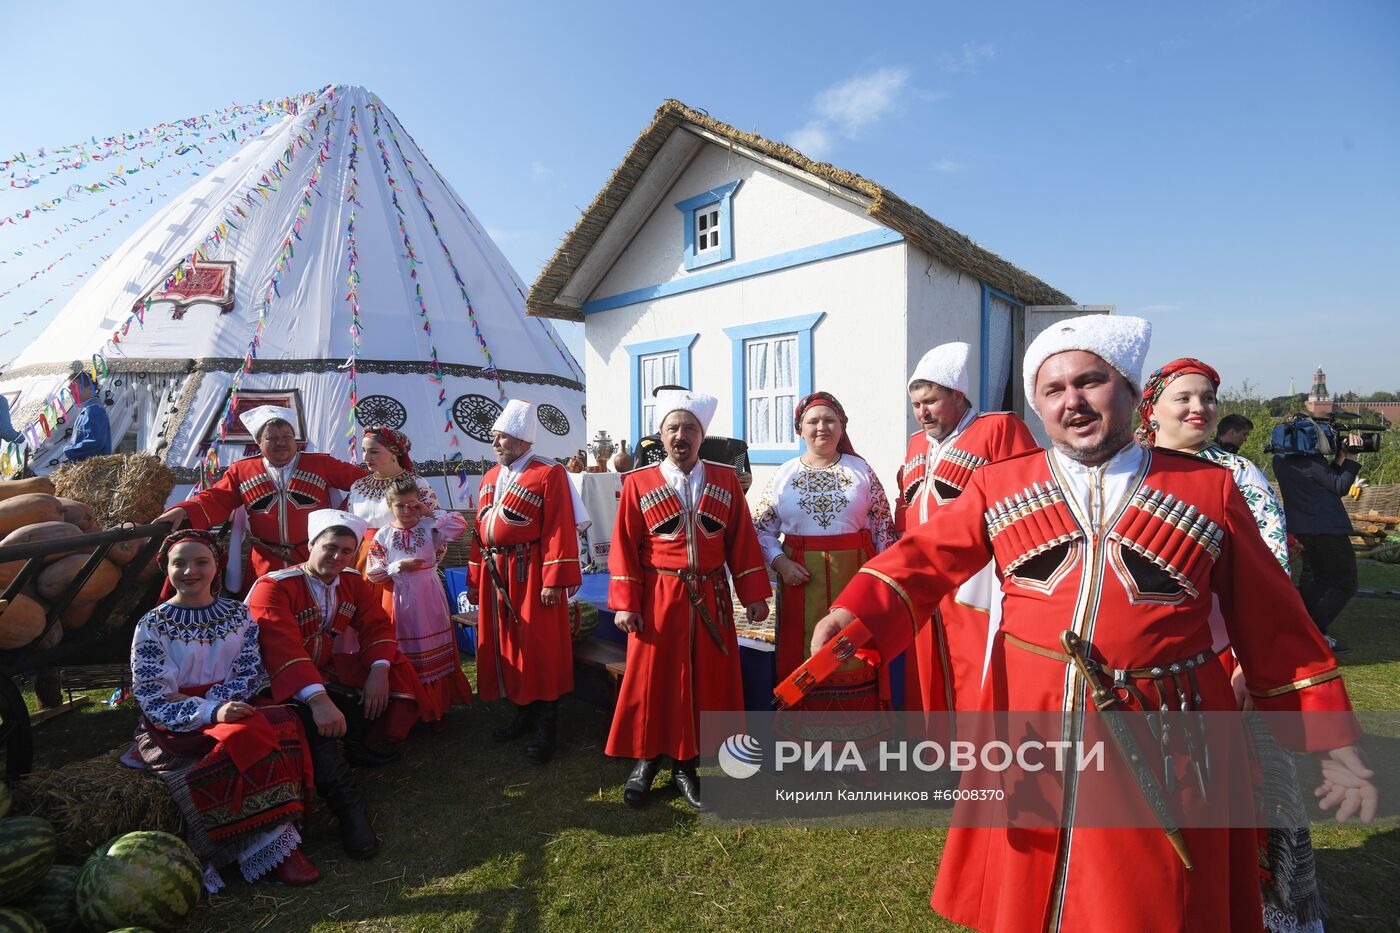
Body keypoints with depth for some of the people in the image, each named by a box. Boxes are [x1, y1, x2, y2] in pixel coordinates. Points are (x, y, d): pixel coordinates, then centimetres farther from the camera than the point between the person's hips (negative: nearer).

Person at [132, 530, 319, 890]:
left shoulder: (238, 614, 9)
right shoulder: (151, 626, 1)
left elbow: (251, 674, 1)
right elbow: (153, 698, -7)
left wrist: (197, 701, -15)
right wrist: (211, 712, -24)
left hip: (230, 709, 3)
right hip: (174, 727, -3)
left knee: (283, 725, -30)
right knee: (247, 738, -33)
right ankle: (272, 846, -24)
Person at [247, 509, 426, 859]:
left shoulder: (352, 583, 1)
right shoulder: (274, 587, -20)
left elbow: (378, 626, -4)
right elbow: (284, 649, -34)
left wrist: (378, 671, -25)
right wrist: (318, 698, -46)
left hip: (330, 672, 7)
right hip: (283, 683, -6)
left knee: (397, 670, -10)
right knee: (307, 717, -38)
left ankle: (364, 751, -1)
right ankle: (347, 802, -34)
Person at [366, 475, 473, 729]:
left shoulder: (429, 527, -1)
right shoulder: (383, 535, -1)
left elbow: (460, 526, -14)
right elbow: (372, 573, -2)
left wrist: (431, 513, -9)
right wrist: (398, 566, -15)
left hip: (430, 599, 1)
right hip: (401, 601, 0)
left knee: (436, 656, 9)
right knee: (406, 658, 8)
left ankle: (438, 709, 22)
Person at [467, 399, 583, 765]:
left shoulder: (549, 475, -10)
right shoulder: (490, 477, 14)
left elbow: (560, 531, -15)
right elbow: (481, 530, 15)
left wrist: (555, 581, -18)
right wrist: (475, 579, 12)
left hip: (531, 574, -7)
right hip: (495, 574, 8)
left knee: (539, 648, 1)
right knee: (502, 644, 15)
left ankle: (546, 726, 16)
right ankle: (522, 712, 33)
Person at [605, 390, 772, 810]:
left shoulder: (726, 479, 3)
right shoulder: (638, 483, -1)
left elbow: (743, 541, 4)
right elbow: (624, 547, -2)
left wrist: (754, 594, 1)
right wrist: (625, 603, -6)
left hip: (711, 600, 2)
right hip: (658, 600, -1)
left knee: (707, 682, 9)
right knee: (651, 682, 8)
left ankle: (686, 764, 28)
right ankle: (646, 760, 30)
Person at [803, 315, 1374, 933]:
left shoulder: (1209, 490, 1)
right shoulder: (1000, 484, 1)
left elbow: (1273, 626, 6)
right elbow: (925, 558, -8)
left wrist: (1331, 743, 7)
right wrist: (857, 615, -24)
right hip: (1028, 719, 1)